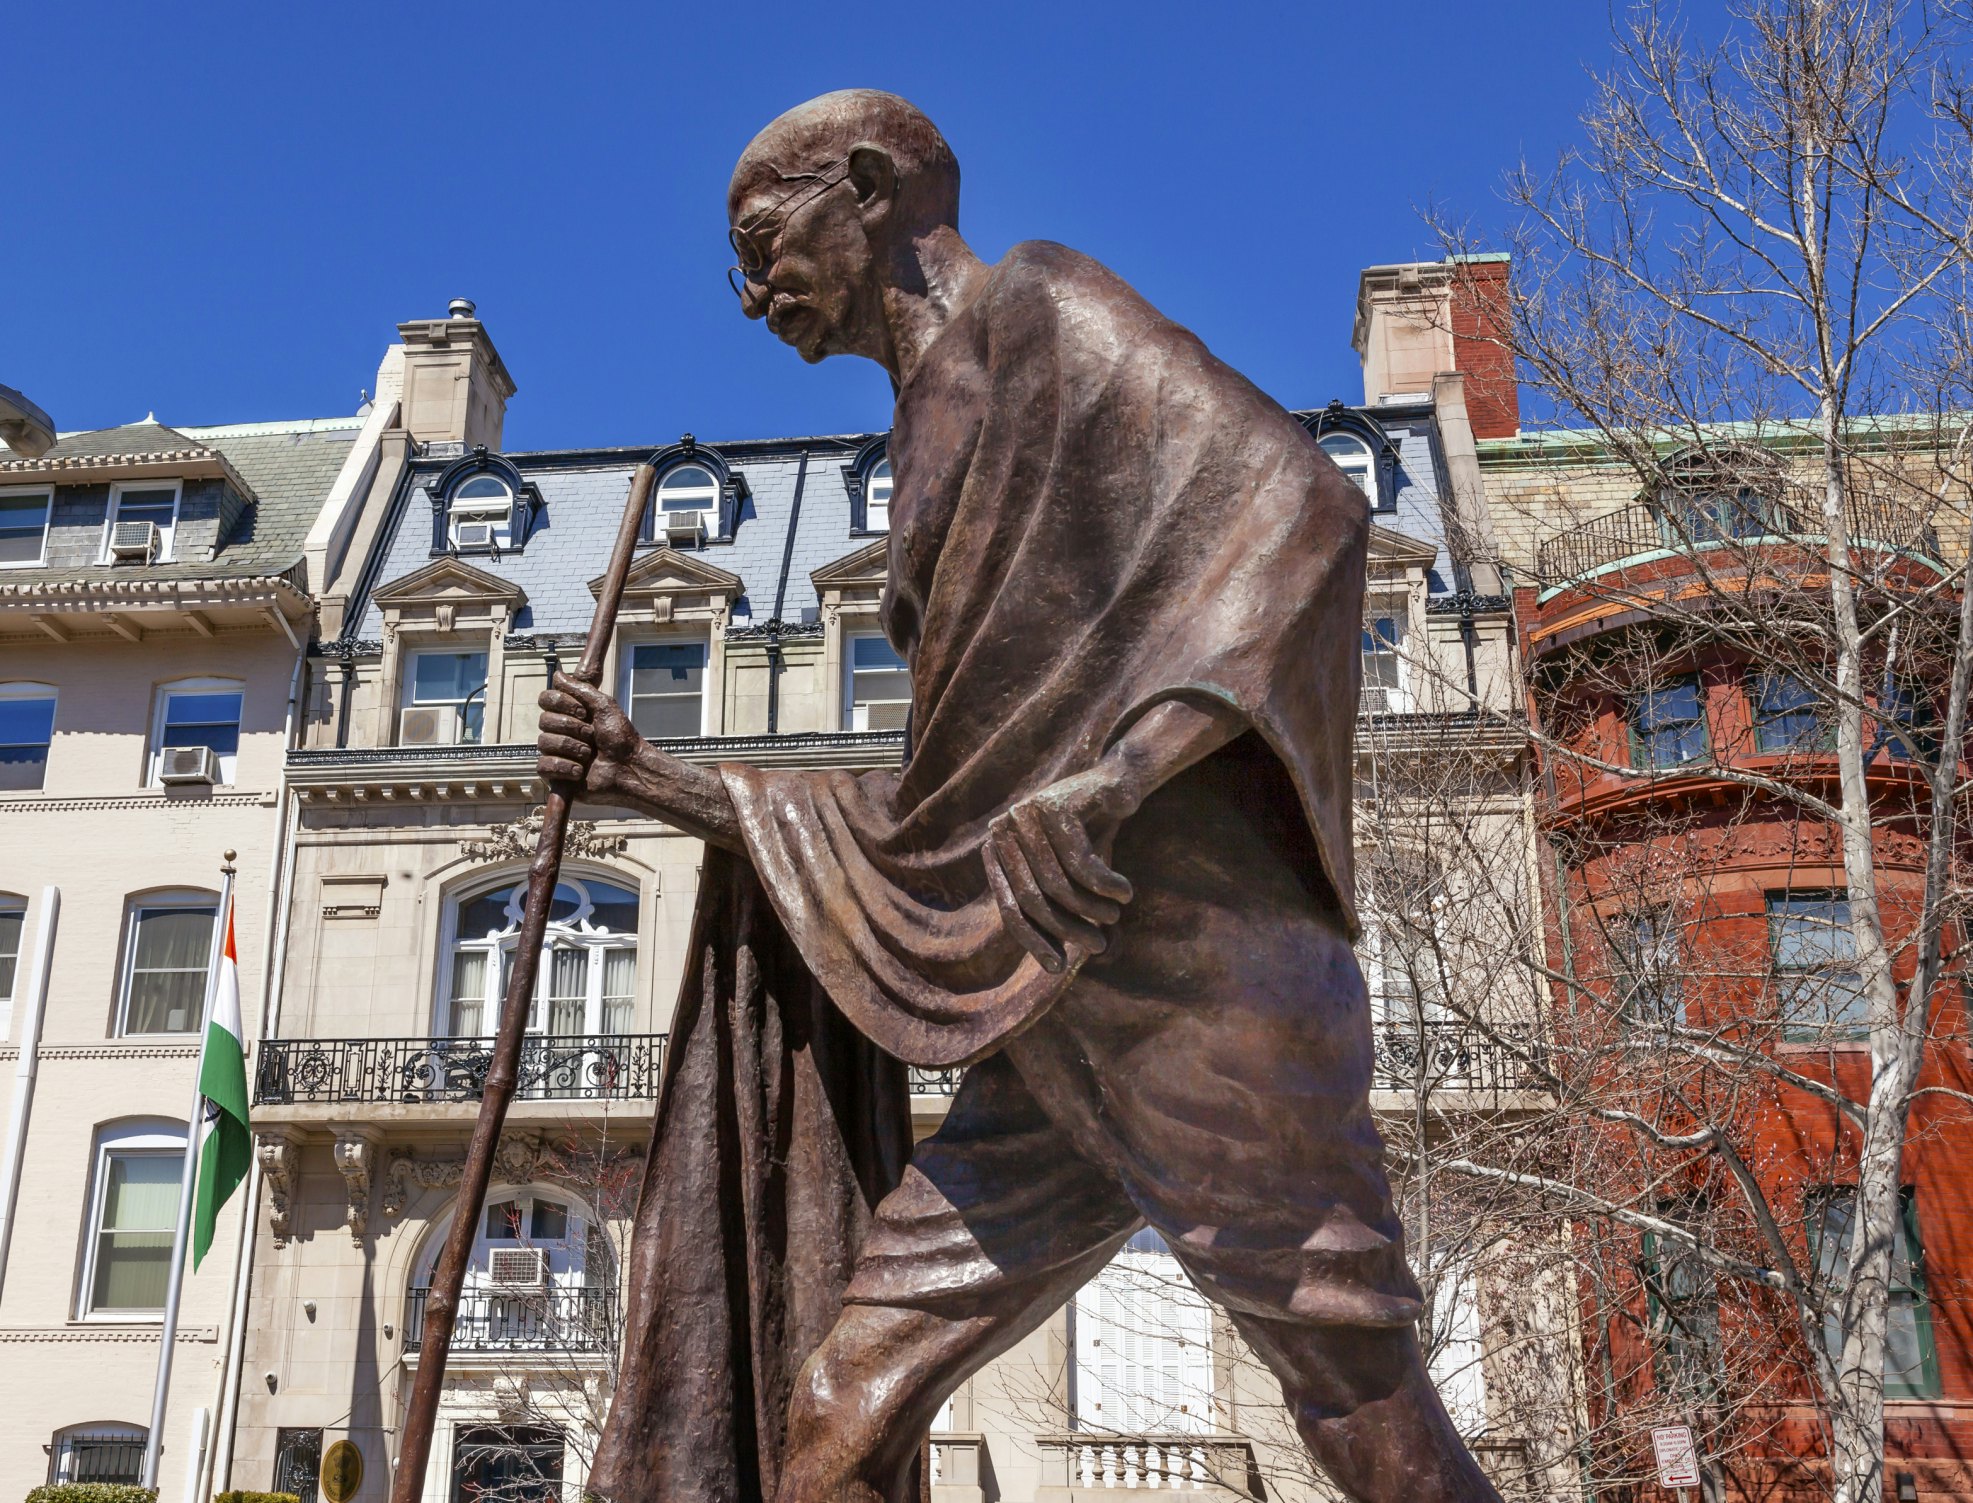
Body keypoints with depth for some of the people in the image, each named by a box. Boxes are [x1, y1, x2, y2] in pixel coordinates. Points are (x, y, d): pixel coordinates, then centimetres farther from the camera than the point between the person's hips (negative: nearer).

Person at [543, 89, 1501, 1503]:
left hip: (1185, 969, -9)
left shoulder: (1041, 307, 4)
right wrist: (684, 792, 25)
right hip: (1050, 1048, 9)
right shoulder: (939, 438, 27)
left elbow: (1301, 502, -13)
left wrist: (1107, 775, -23)